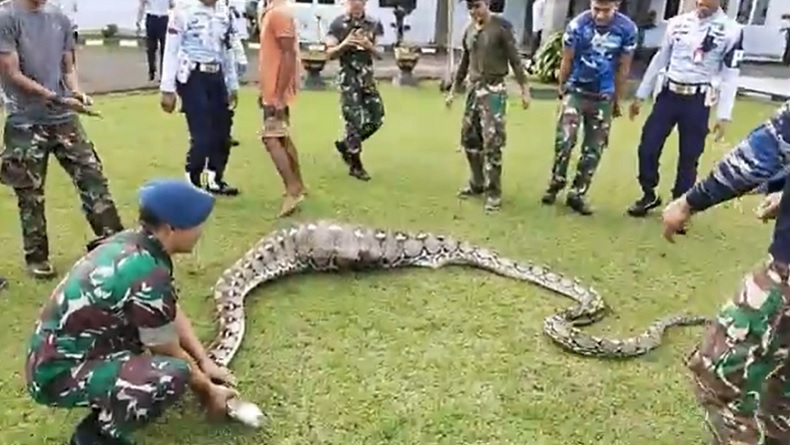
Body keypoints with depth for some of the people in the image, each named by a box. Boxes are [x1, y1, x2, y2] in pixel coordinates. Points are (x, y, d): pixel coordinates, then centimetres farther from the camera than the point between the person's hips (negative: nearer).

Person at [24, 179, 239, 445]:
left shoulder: (130, 244, -1)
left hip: (60, 350, 10)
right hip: (57, 374, -9)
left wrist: (206, 362, 9)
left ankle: (109, 405, 13)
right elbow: (173, 356, -13)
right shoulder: (148, 276, -27)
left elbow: (173, 313, 10)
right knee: (174, 374, -28)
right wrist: (209, 392, 3)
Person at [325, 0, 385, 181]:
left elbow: (380, 55, 7)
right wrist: (345, 44, -22)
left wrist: (368, 45, -13)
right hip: (349, 77, -5)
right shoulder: (338, 24, -3)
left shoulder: (374, 24, 7)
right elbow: (330, 54, -5)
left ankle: (345, 144, 26)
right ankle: (356, 166, 7)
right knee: (355, 120, -6)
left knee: (376, 118, 3)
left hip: (367, 76, 5)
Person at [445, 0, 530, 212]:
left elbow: (515, 59, -8)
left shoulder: (501, 27, -7)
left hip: (494, 89, -7)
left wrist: (524, 89, -12)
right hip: (473, 88, 7)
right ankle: (477, 183, 27)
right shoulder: (469, 30, 11)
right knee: (469, 138, 11)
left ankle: (493, 192, 2)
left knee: (492, 142, -8)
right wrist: (453, 91, 22)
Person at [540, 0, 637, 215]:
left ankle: (577, 193, 15)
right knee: (564, 140, -12)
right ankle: (556, 183, 10)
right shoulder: (577, 25, -15)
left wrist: (617, 100, 8)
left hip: (603, 97, 2)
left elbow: (623, 68, 1)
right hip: (576, 91, -2)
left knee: (594, 149, 4)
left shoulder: (627, 29, -11)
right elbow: (567, 61, 0)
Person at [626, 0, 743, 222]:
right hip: (668, 94, 3)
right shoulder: (678, 23, 5)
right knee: (647, 147, 3)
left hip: (698, 101, -3)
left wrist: (723, 115, -8)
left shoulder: (731, 31, -5)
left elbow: (730, 75, -4)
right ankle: (649, 196, 25)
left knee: (689, 157, 3)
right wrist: (640, 95, 11)